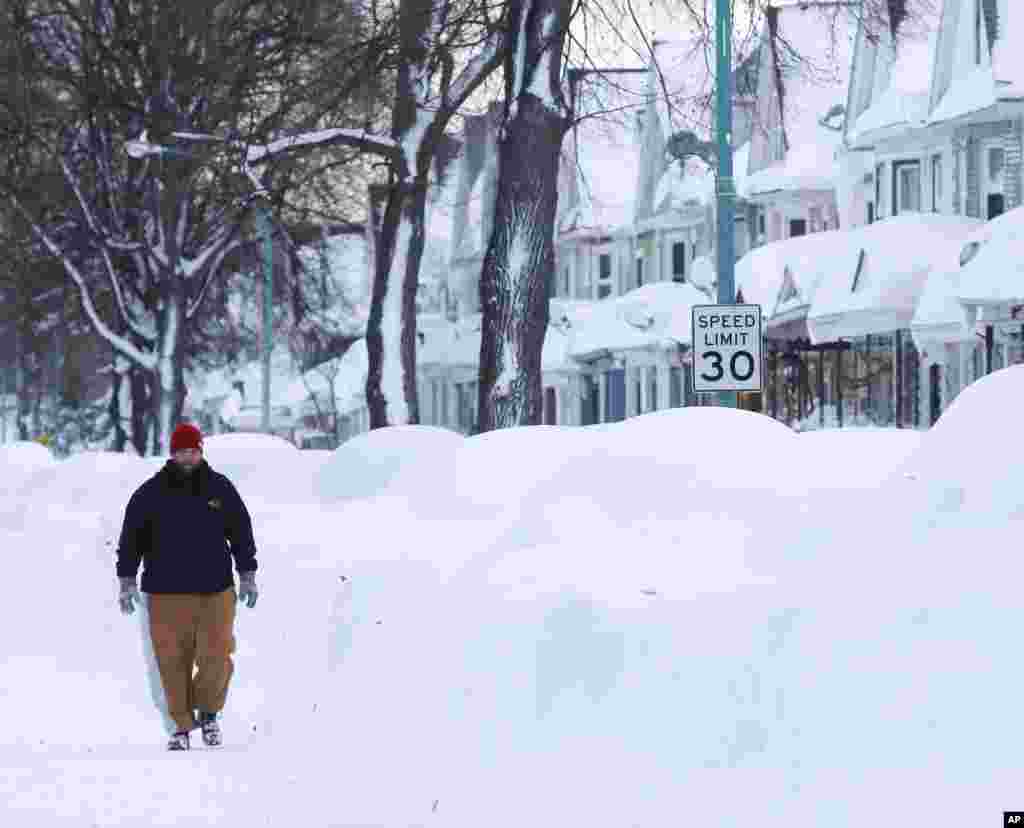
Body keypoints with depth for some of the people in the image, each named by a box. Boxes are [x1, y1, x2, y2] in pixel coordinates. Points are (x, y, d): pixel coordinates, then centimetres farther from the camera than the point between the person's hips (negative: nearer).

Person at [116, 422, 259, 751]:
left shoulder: (220, 488, 4)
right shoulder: (151, 493, -1)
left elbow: (241, 532, 11)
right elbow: (131, 537, 2)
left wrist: (247, 575, 8)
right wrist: (127, 581, -3)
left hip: (215, 591, 1)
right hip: (167, 594, 0)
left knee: (216, 656, -9)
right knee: (173, 662, 0)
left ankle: (208, 711, 18)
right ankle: (181, 727, 15)